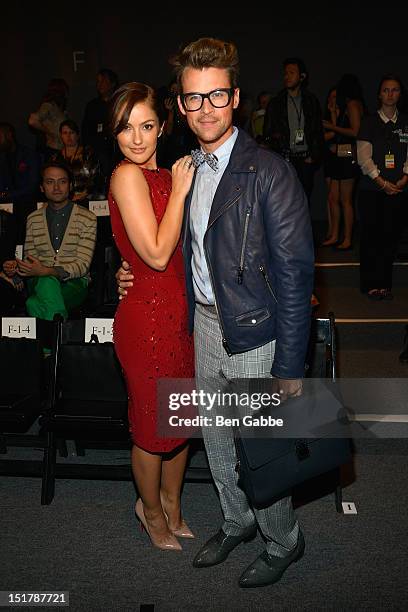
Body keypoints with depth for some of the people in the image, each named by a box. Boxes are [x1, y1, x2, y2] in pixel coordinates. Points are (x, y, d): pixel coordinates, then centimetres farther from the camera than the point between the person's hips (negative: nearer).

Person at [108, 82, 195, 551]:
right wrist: (179, 192, -14)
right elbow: (157, 254, -21)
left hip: (178, 313, 8)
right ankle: (152, 509, 38)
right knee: (154, 425, 11)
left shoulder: (161, 176, 10)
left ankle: (172, 506, 43)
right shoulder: (127, 176, -15)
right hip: (148, 317, -8)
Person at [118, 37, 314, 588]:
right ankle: (238, 521, 47)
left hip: (254, 334, -7)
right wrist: (140, 273, 3)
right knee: (215, 439, 21)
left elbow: (294, 272, -18)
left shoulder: (269, 172, -17)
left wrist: (290, 366, -19)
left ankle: (283, 542, 36)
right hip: (205, 323, 7)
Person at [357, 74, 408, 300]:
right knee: (370, 236, -2)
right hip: (372, 188, -2)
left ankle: (385, 284, 10)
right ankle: (370, 284, 6)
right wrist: (382, 182, -11)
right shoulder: (369, 122, 3)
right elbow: (364, 157, -4)